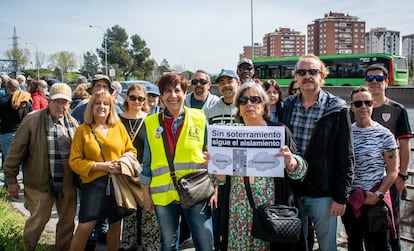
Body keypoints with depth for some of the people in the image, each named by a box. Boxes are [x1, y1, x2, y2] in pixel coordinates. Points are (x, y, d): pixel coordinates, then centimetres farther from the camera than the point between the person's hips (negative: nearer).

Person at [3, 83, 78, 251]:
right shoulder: (32, 121, -11)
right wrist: (11, 179, -4)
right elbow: (16, 151, -6)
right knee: (37, 221, 8)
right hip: (40, 184, -4)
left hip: (68, 184, 4)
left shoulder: (73, 123, 4)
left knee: (67, 222, 15)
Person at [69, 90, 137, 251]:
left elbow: (131, 150, 13)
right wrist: (101, 166, -14)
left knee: (116, 225, 14)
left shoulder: (119, 127, 7)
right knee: (84, 227, -8)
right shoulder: (82, 130, 0)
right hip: (93, 183, -3)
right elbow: (74, 161, -4)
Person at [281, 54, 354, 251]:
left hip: (322, 193, -3)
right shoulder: (287, 107, 5)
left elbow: (346, 157, -7)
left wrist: (341, 197, -10)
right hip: (291, 191, 4)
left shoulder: (337, 110, -6)